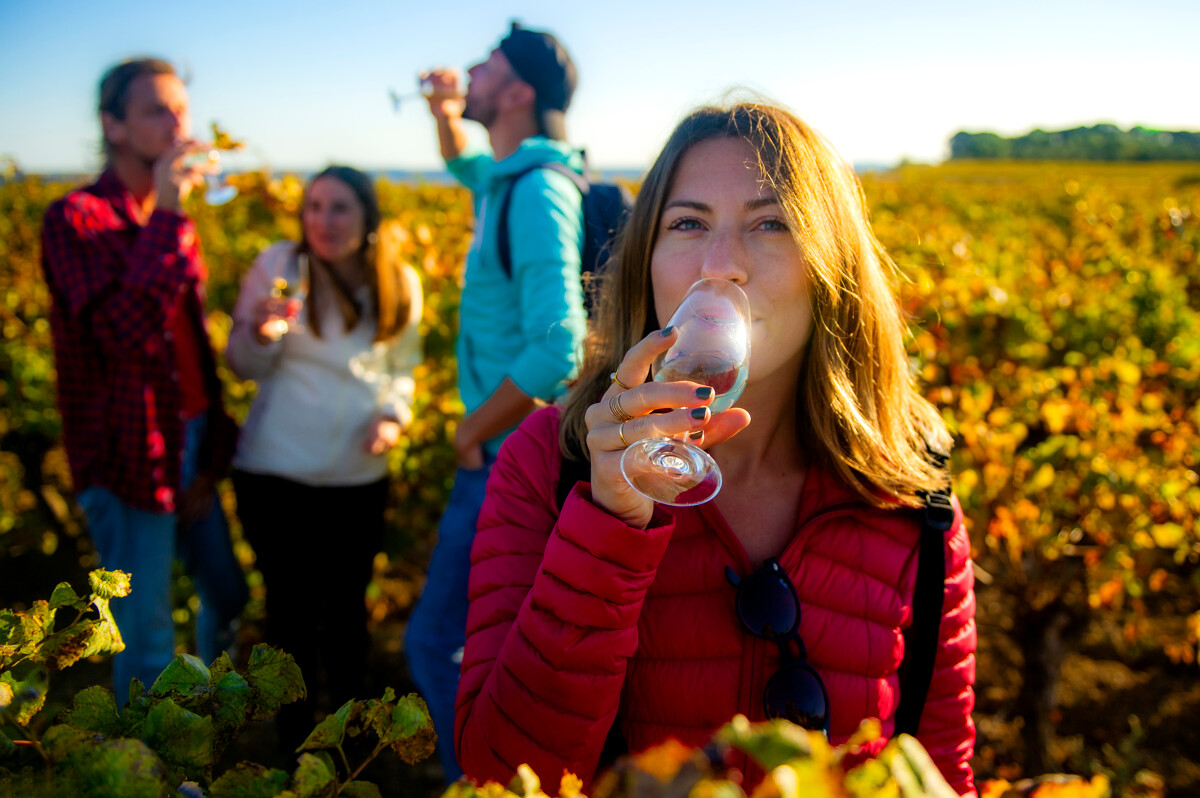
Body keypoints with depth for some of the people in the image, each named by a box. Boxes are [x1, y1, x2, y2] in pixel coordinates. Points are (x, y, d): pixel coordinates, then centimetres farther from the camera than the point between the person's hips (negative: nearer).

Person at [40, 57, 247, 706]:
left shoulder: (169, 221, 12)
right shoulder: (76, 219, -13)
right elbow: (126, 332, -27)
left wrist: (213, 446, 12)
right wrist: (167, 215, -25)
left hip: (191, 447, 8)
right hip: (129, 464, -8)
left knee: (226, 592, 20)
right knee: (146, 642, 1)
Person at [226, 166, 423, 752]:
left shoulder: (400, 285, 1)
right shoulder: (278, 265, -6)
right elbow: (244, 367, -1)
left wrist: (393, 414, -5)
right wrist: (262, 332, -22)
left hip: (359, 479, 2)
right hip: (276, 476, -2)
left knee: (348, 602, 14)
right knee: (291, 605, 7)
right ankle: (295, 734, 27)